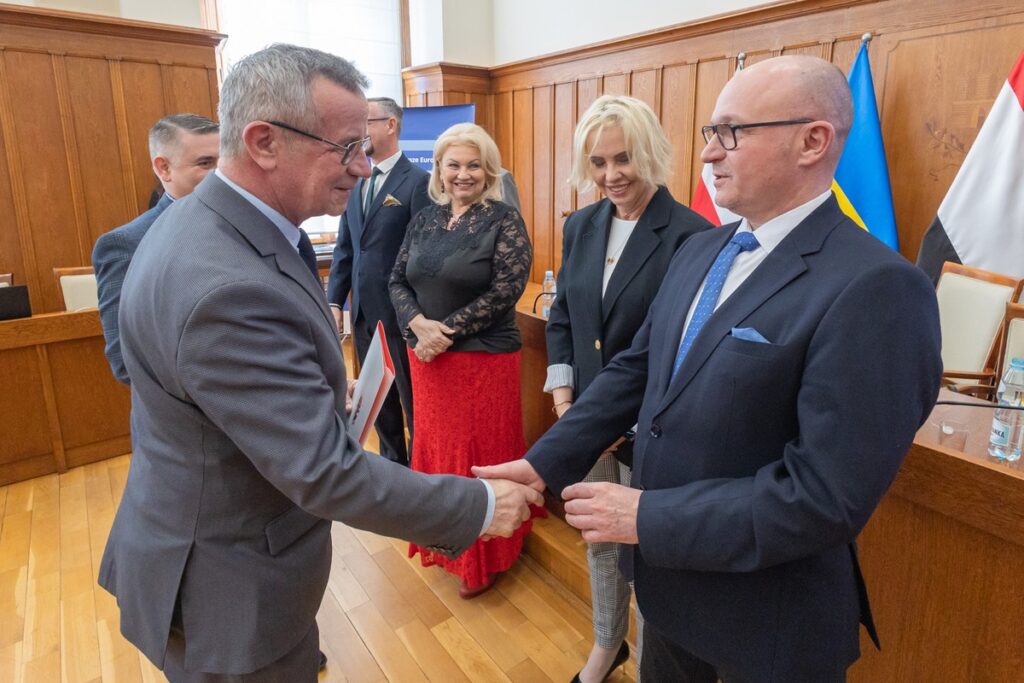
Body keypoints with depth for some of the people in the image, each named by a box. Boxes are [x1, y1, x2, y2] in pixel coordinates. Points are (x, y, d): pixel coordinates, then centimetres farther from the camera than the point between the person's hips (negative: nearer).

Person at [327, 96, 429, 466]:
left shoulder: (417, 181, -10)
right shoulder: (357, 182, 11)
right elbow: (345, 247, 12)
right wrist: (334, 301, 6)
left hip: (400, 312, -7)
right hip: (362, 311, 7)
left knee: (411, 397, 7)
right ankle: (392, 462, 34)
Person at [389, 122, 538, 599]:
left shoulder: (504, 220, -7)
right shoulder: (424, 220, 9)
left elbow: (506, 289, -15)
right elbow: (398, 280, 7)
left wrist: (447, 331, -17)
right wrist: (420, 326, -13)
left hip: (483, 357, -5)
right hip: (426, 356, 6)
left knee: (480, 452, 6)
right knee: (436, 447, 15)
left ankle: (482, 558, 26)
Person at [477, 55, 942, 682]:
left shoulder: (875, 288, -24)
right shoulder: (700, 251, 2)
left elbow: (827, 495, -27)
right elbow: (636, 369, 3)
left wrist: (648, 518, -24)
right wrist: (545, 462, -4)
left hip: (769, 613, -6)